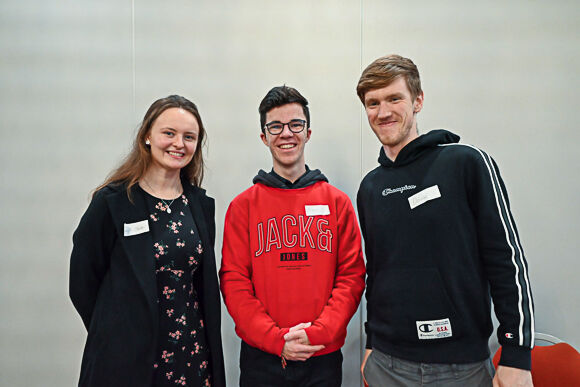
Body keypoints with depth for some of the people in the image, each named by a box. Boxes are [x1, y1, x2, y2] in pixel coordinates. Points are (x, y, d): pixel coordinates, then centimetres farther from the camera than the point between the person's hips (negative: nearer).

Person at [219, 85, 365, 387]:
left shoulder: (337, 202, 1)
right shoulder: (243, 205, -1)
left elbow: (352, 277, -2)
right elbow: (234, 283, -5)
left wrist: (317, 332, -13)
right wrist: (277, 339, -14)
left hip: (324, 356, 1)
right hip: (260, 357, 0)